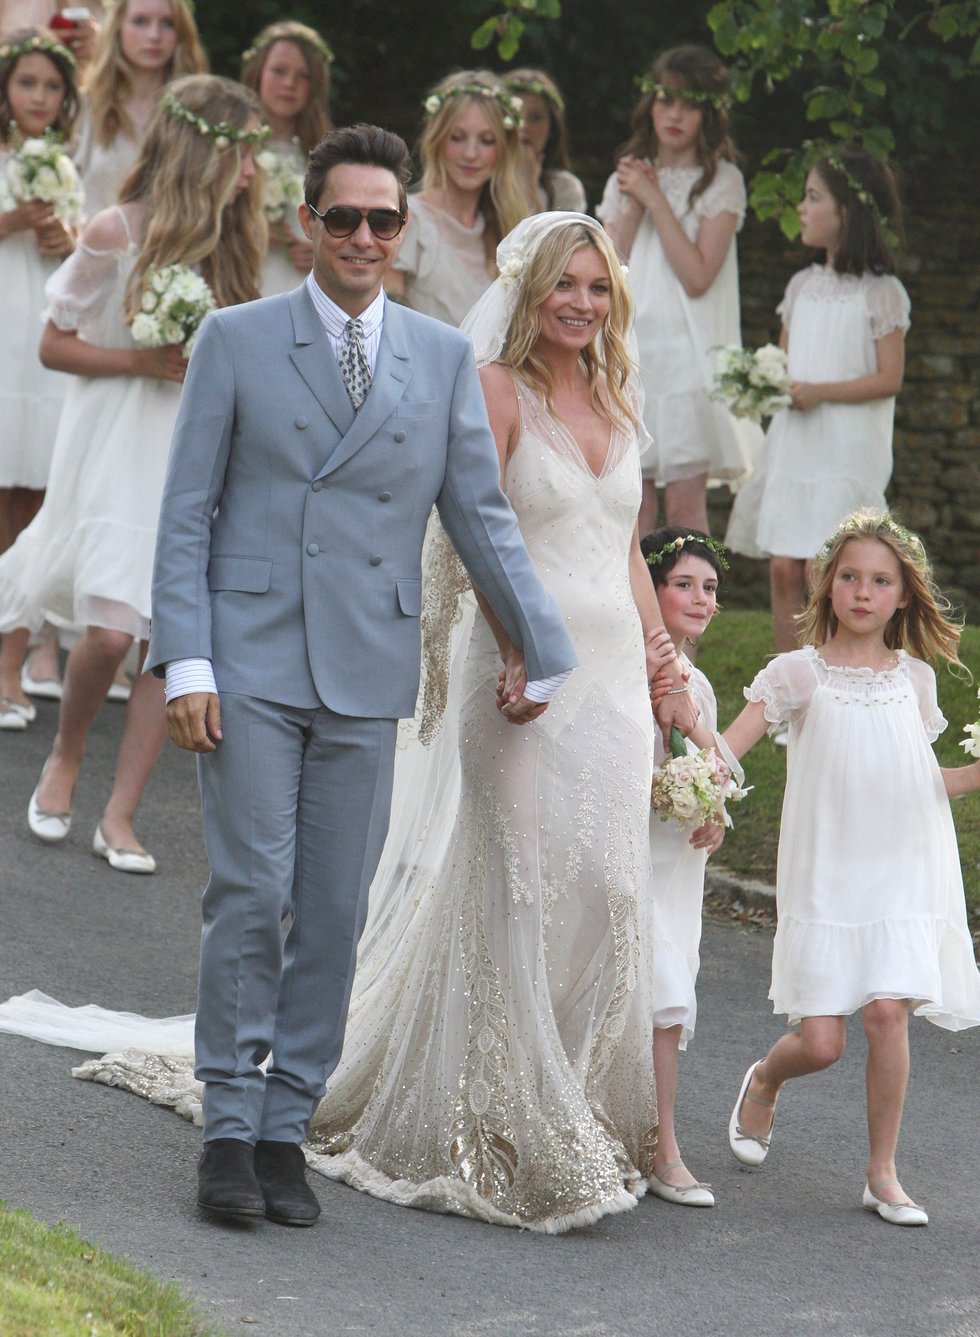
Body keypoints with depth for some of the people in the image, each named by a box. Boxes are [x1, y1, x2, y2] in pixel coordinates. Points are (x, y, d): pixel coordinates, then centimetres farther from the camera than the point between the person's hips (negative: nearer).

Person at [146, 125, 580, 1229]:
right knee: (250, 894, -7)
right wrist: (185, 662, -7)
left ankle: (286, 1127, 12)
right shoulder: (236, 341, 2)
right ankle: (230, 1127, 3)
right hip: (250, 661, -2)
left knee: (335, 911, 3)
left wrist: (541, 648, 13)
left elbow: (479, 514, 13)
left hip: (368, 673, 2)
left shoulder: (444, 358, 8)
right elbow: (187, 514, 1)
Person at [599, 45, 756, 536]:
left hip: (688, 352, -4)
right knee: (632, 504, 1)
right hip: (630, 351, 4)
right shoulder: (626, 178, 15)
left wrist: (656, 200, -9)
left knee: (685, 504, -8)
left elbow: (698, 276, -10)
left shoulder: (721, 181, 1)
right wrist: (634, 204, -4)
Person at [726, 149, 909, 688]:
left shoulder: (881, 293, -6)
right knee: (783, 569, 2)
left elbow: (889, 378, -11)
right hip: (792, 442, 6)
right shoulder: (802, 285, 13)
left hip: (848, 449, -6)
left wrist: (819, 392, -20)